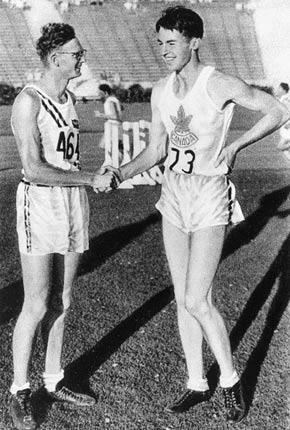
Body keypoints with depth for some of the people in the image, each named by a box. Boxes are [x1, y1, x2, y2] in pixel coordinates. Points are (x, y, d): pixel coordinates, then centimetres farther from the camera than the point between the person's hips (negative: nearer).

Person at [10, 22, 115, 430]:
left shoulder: (68, 98, 11)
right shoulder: (27, 102, -14)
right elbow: (34, 170, -22)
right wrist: (92, 179, -17)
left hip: (72, 205, 7)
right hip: (40, 206, -7)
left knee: (61, 301, 13)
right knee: (37, 306, -4)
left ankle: (53, 381, 26)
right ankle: (20, 392, 12)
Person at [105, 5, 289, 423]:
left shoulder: (221, 85, -15)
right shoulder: (161, 91, 4)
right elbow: (156, 150, 7)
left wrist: (235, 146, -11)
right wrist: (122, 173, -10)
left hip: (210, 197, -6)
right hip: (174, 194, 6)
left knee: (197, 300, -9)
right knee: (183, 298, 10)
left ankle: (230, 378, 15)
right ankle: (197, 383, 25)